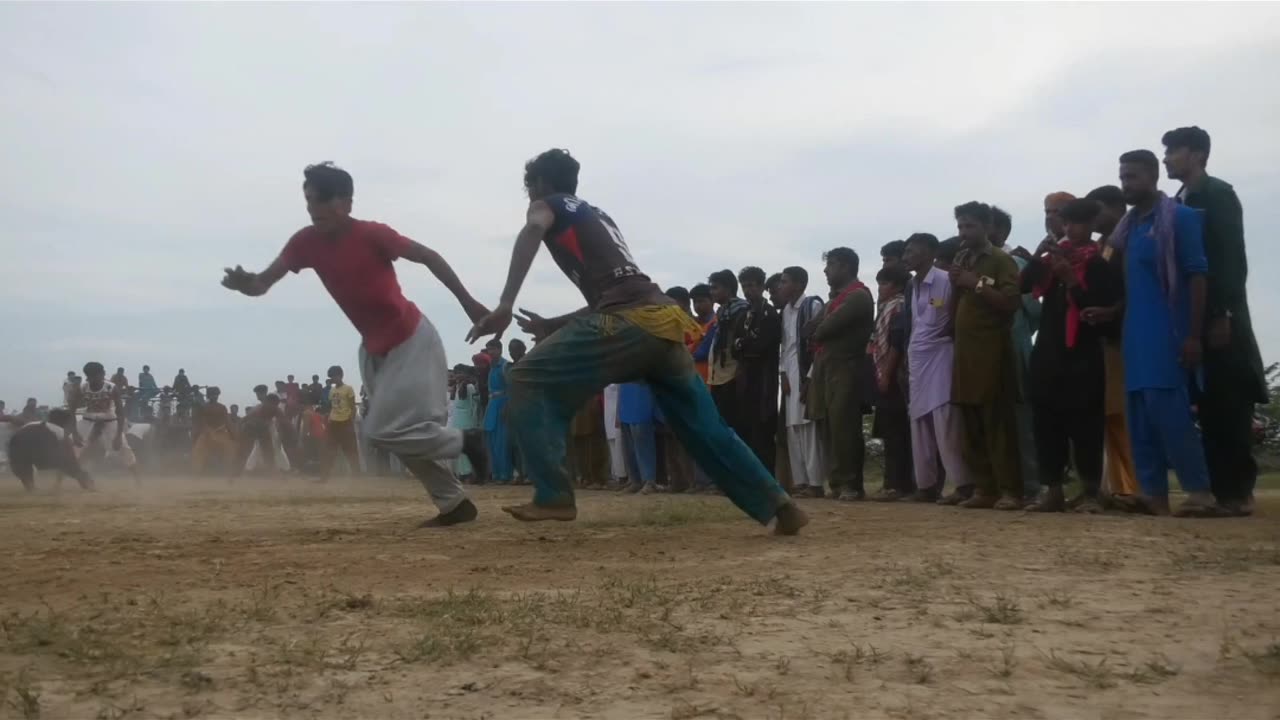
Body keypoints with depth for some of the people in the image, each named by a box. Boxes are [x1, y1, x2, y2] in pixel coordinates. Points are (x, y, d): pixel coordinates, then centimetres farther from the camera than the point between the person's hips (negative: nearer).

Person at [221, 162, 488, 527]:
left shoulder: (372, 234, -21)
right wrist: (245, 283, -37)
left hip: (412, 341, -7)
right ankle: (455, 503, 23)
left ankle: (465, 441, 8)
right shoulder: (306, 242, -6)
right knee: (402, 431, 11)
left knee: (386, 430, -13)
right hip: (373, 349, 7)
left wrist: (468, 302, -14)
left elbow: (429, 257, -14)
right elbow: (263, 282, -13)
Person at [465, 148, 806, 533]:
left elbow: (533, 230, -11)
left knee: (529, 379, 0)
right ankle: (779, 504, 15)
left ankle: (554, 497, -8)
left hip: (627, 323, -8)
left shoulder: (549, 205, 15)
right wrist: (554, 327, 40)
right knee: (706, 427, 16)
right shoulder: (598, 217, 36)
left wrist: (504, 306, -19)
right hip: (662, 321, 8)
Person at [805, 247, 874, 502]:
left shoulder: (858, 296, -7)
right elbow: (811, 328, 16)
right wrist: (820, 330, -4)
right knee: (828, 427, 6)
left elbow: (827, 327, -15)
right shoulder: (836, 297, 24)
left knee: (843, 427, -12)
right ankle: (838, 482, 9)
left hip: (845, 368, -9)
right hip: (825, 367, 9)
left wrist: (817, 333, 6)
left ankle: (851, 484, -9)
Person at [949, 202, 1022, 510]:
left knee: (998, 423, -10)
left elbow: (1012, 301, -13)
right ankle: (984, 489, 8)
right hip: (965, 353, 7)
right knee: (972, 427, 4)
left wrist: (976, 284, -13)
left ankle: (1010, 490, -10)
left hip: (992, 352, -7)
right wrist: (955, 285, 4)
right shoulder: (962, 262, 20)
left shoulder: (1001, 260, -1)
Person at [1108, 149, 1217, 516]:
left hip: (1167, 335, -7)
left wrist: (1194, 335, -16)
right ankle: (1153, 494, 8)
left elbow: (1197, 276, -10)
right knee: (1141, 418, 4)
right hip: (1136, 336, 8)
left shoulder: (1180, 218, -4)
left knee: (1168, 412, -14)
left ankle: (1200, 493, -10)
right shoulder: (1127, 226, 16)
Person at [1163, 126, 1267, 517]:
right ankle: (1219, 488, 5)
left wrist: (1224, 314, -19)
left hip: (1219, 318, -7)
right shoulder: (1177, 204, 17)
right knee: (1208, 406, 4)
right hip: (1193, 319, 7)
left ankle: (1239, 489, -3)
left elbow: (1233, 258, -12)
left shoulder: (1219, 194, -3)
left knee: (1229, 405, -6)